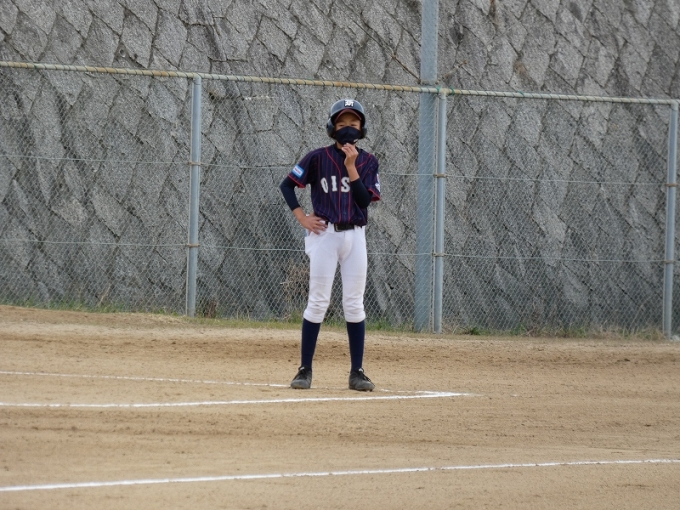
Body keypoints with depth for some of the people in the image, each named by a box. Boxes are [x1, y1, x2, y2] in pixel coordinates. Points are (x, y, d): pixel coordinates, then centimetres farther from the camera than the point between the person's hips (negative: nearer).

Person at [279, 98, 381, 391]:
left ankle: (357, 372, 7)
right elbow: (287, 184, 1)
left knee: (354, 304, 3)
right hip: (325, 234, -2)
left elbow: (365, 199, -7)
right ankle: (305, 370, 1)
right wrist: (302, 218, -6)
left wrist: (351, 167, -14)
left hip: (355, 236, 2)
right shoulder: (318, 158, -1)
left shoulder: (368, 162, 5)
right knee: (318, 302, -4)